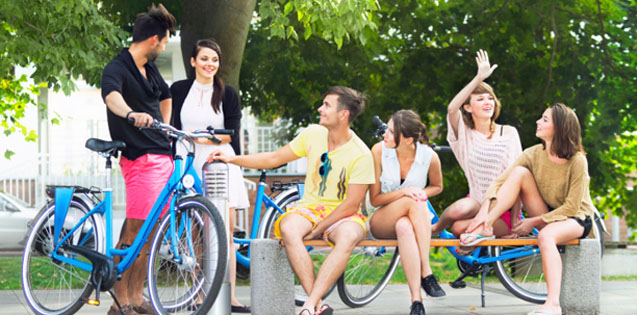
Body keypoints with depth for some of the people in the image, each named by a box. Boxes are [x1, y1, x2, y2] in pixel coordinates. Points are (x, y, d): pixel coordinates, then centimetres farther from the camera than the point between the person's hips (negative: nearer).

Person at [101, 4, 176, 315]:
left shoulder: (150, 69, 16)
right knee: (135, 229, -11)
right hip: (140, 159, -9)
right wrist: (132, 114, -54)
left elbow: (166, 96, 36)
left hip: (163, 156, 9)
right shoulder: (117, 69, -11)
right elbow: (111, 95, -34)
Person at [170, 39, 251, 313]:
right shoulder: (179, 90, 10)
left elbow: (232, 133, 0)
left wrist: (202, 138, -13)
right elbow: (174, 129, 9)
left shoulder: (227, 94, 9)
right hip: (189, 165, 0)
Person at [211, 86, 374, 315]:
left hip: (343, 215, -4)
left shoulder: (361, 156, -13)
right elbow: (274, 159, 9)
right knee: (288, 228, -33)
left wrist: (316, 230, -19)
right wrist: (232, 159, 2)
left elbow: (351, 205, -14)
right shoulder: (313, 134, 0)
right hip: (310, 207, 4)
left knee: (348, 236, -40)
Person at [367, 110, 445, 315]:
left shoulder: (429, 157, -10)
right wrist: (403, 193, -25)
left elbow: (437, 187, 12)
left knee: (404, 227, -39)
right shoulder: (379, 151, -12)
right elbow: (374, 199, -8)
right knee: (414, 202, -36)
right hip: (380, 222, -1)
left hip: (417, 220, 1)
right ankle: (426, 273, -40)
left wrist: (422, 193, -11)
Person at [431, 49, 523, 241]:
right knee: (459, 209, -34)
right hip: (478, 202, 2)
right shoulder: (465, 134, 2)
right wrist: (479, 78, -27)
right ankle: (436, 229, -2)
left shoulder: (508, 133, 0)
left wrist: (515, 220, -9)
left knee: (459, 228, -31)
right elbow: (452, 109, -20)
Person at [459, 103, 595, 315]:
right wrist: (485, 210, -28)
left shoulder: (577, 162, -20)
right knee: (519, 172, -17)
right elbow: (501, 181, -12)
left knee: (546, 236, -41)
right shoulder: (533, 155, -7)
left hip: (576, 219, -5)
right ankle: (486, 227, -20)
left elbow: (570, 207, -19)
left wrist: (535, 222, -19)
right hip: (547, 216, 5)